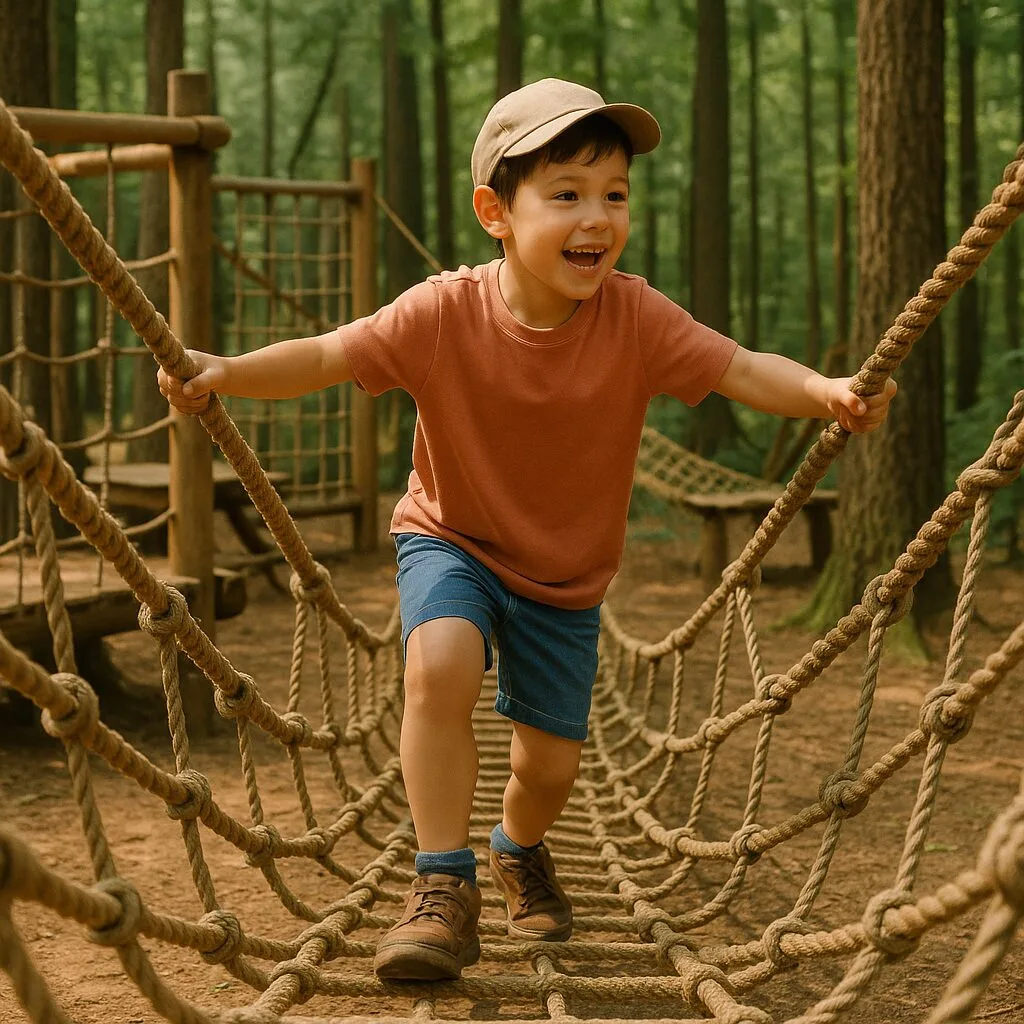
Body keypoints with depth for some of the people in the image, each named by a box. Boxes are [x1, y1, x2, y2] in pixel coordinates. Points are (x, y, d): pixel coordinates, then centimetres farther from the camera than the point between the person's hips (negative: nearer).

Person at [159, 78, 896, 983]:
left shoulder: (636, 317, -23)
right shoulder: (444, 313, -25)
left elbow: (742, 369, -28)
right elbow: (327, 357, -26)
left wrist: (822, 390, -46)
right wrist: (227, 373, -42)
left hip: (567, 574, 2)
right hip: (453, 541, -2)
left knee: (552, 764, 8)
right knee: (440, 665, -33)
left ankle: (520, 849, 48)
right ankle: (445, 890, -17)